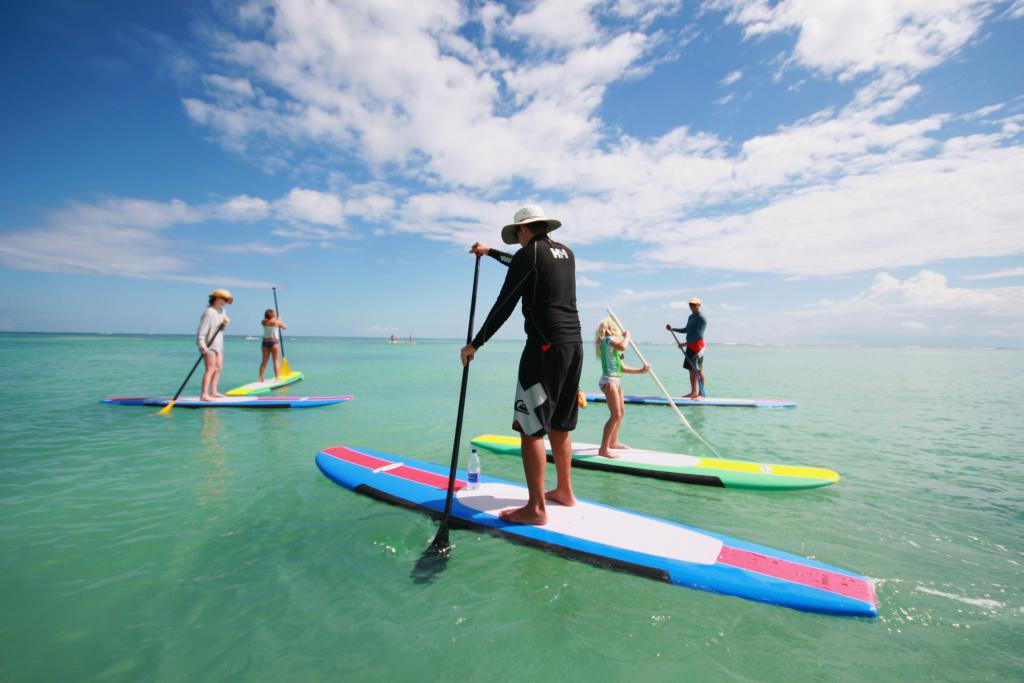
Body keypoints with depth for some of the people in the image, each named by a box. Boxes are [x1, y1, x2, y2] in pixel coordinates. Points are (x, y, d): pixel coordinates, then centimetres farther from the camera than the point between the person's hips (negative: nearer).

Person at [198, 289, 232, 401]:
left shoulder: (222, 310, 11)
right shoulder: (209, 312, -17)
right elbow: (202, 330, -23)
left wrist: (225, 323, -7)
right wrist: (202, 345, -33)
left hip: (218, 343, 9)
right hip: (208, 345, -9)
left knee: (218, 367, 12)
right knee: (210, 369, -13)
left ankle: (213, 392, 20)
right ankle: (204, 395, -13)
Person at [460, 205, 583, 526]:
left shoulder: (529, 254, -6)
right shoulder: (565, 253, 17)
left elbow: (504, 305, -9)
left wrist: (475, 344, -2)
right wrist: (490, 252, 43)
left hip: (546, 346, -9)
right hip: (574, 343, 9)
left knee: (530, 427, -4)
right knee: (559, 425, 17)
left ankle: (536, 508, -1)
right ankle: (564, 491, 28)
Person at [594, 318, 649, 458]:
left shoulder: (613, 347, 22)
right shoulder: (608, 339, -8)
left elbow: (622, 368, 21)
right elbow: (622, 346, -29)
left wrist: (641, 370, 17)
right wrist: (627, 336, -9)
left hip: (616, 381, 10)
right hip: (609, 381, -10)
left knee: (621, 413, 20)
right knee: (616, 415, -15)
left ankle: (613, 442, 33)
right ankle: (603, 449, -13)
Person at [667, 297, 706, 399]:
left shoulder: (701, 318, -11)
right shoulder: (690, 317, 17)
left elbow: (697, 334, -19)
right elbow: (686, 330, 27)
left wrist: (685, 343, -21)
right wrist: (673, 329, 16)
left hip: (697, 345, -9)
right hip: (690, 346, 9)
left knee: (698, 370, -7)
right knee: (691, 369, 9)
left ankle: (701, 393, -3)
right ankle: (693, 392, 15)